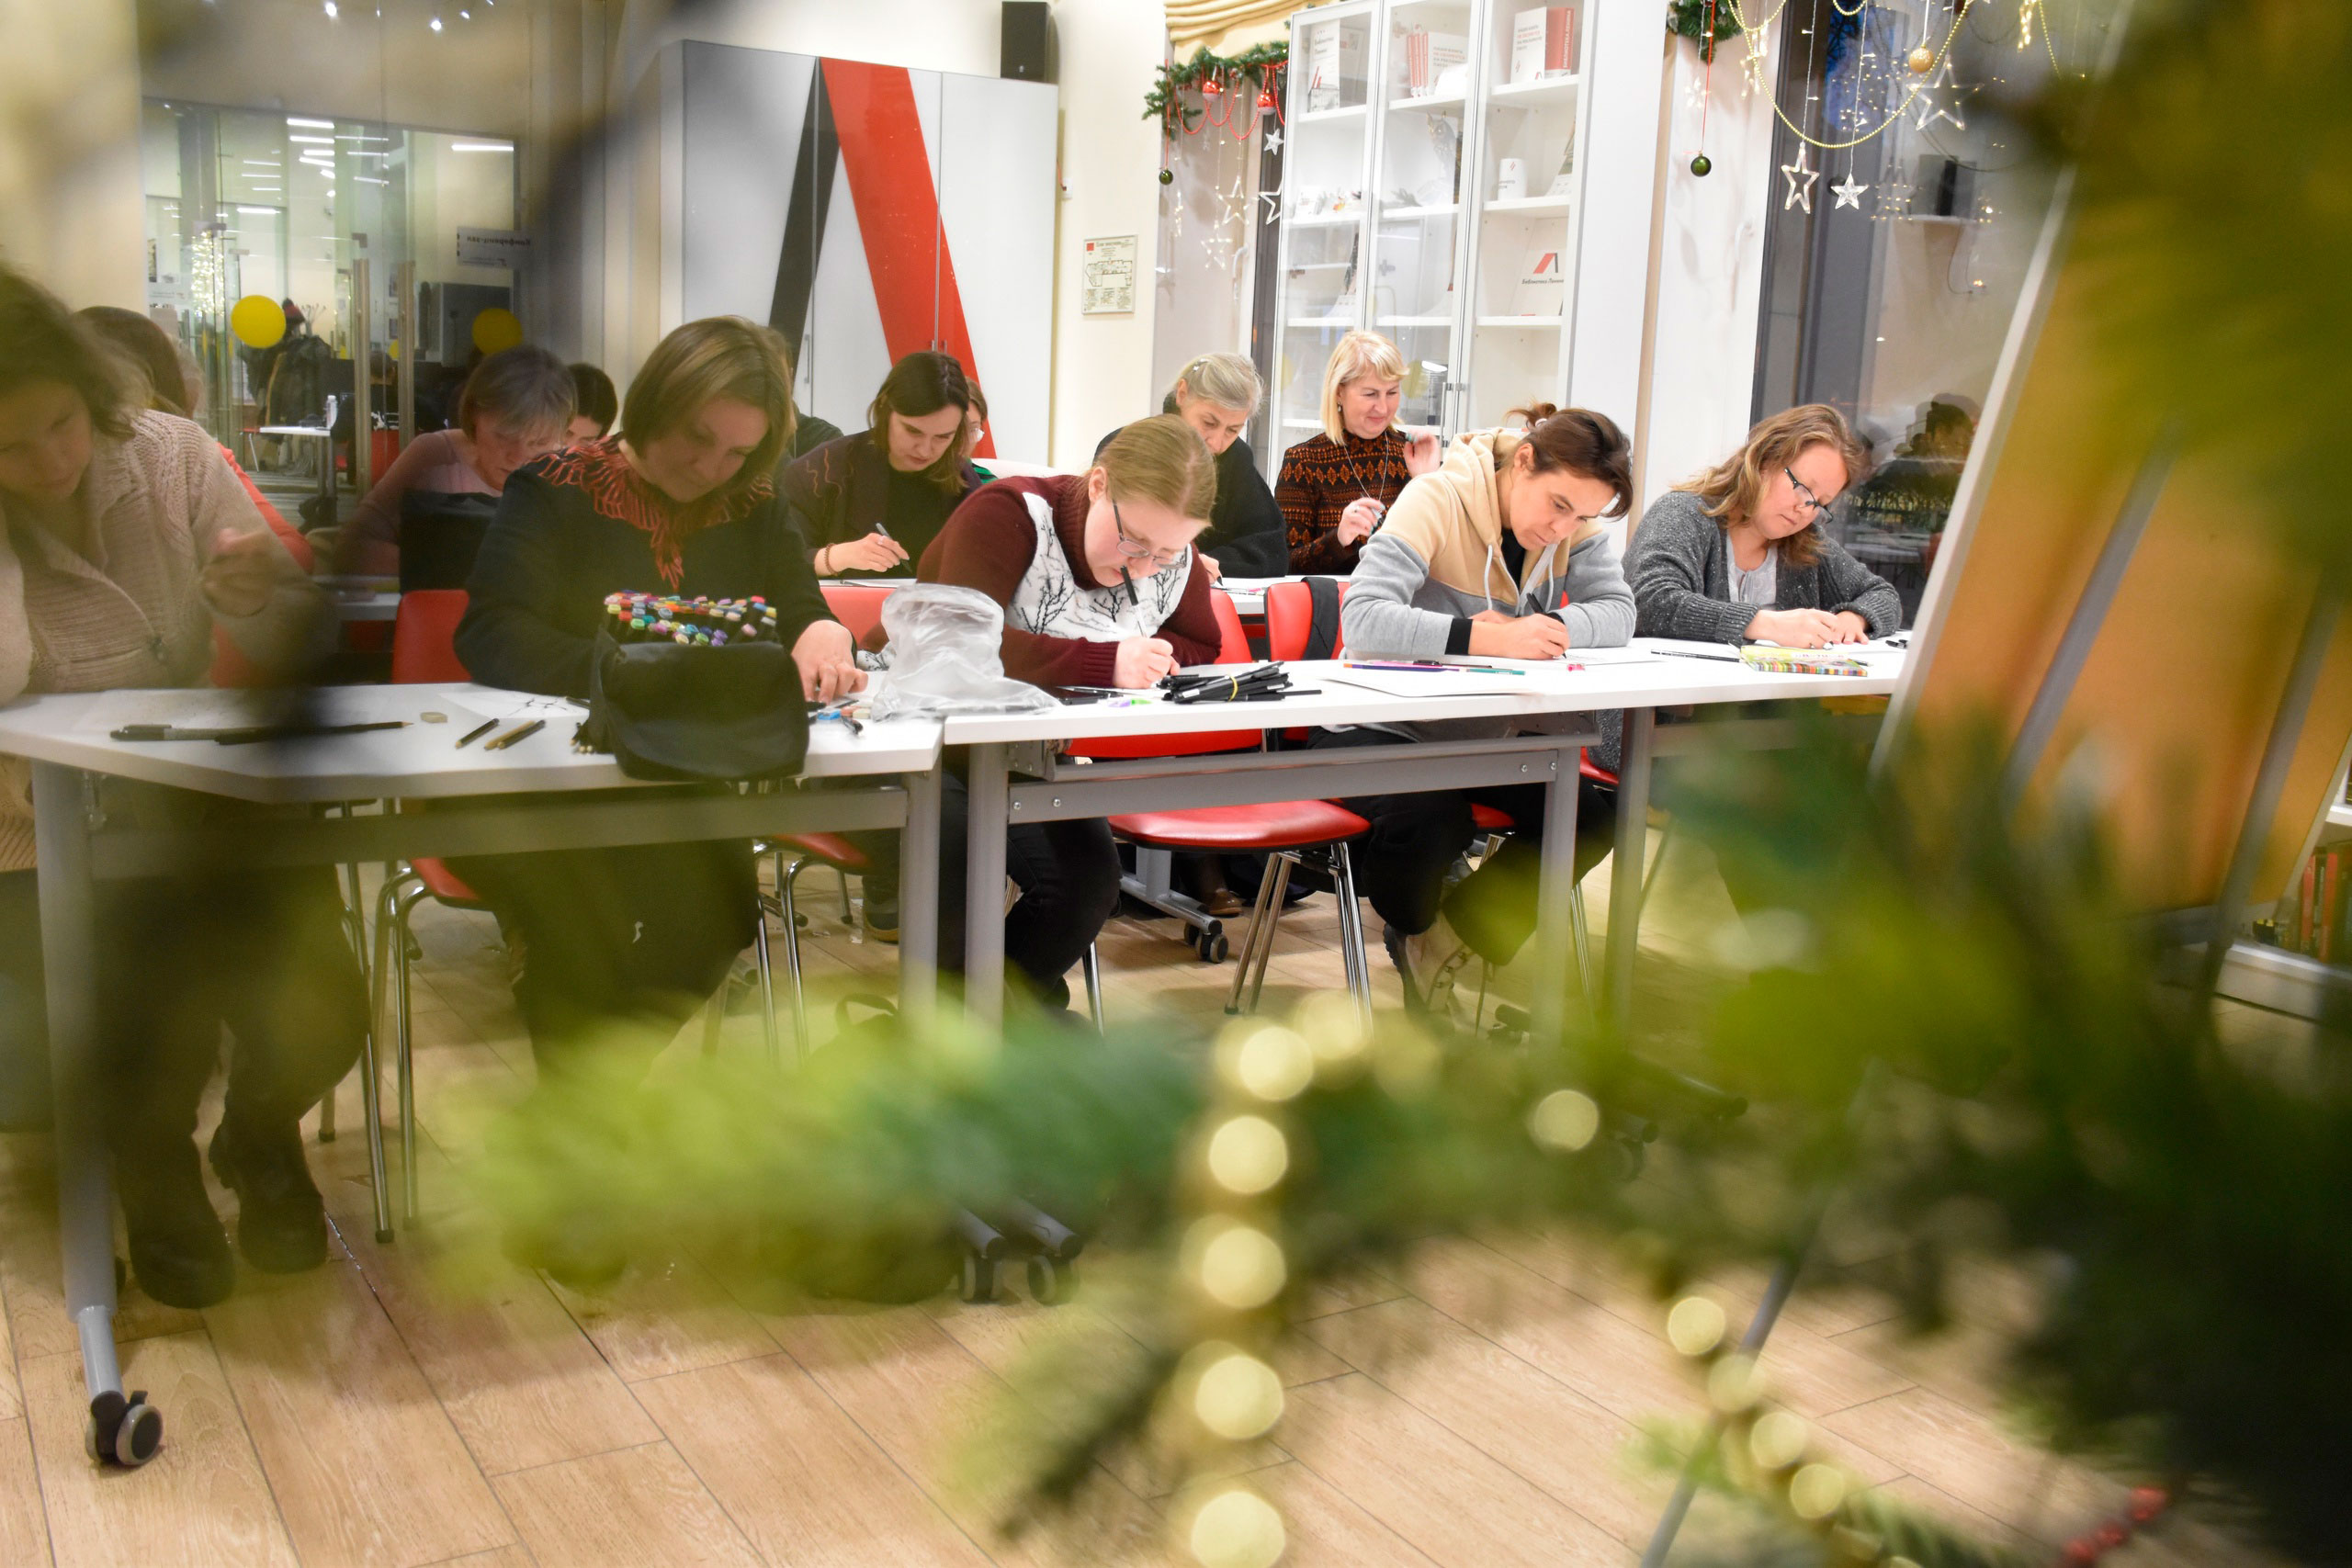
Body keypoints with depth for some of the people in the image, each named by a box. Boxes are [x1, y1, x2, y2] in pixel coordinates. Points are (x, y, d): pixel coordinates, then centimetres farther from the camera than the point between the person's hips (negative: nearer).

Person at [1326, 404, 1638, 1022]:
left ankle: (1449, 938, 6)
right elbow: (1361, 618, -33)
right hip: (1379, 727, -6)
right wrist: (1486, 638, -41)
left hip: (1479, 733, 6)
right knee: (1429, 819, -35)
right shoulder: (1437, 501, -21)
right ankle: (1413, 931, 5)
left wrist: (1544, 628, -29)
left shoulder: (1576, 522, -2)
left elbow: (1618, 611, -9)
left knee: (1592, 814, -17)